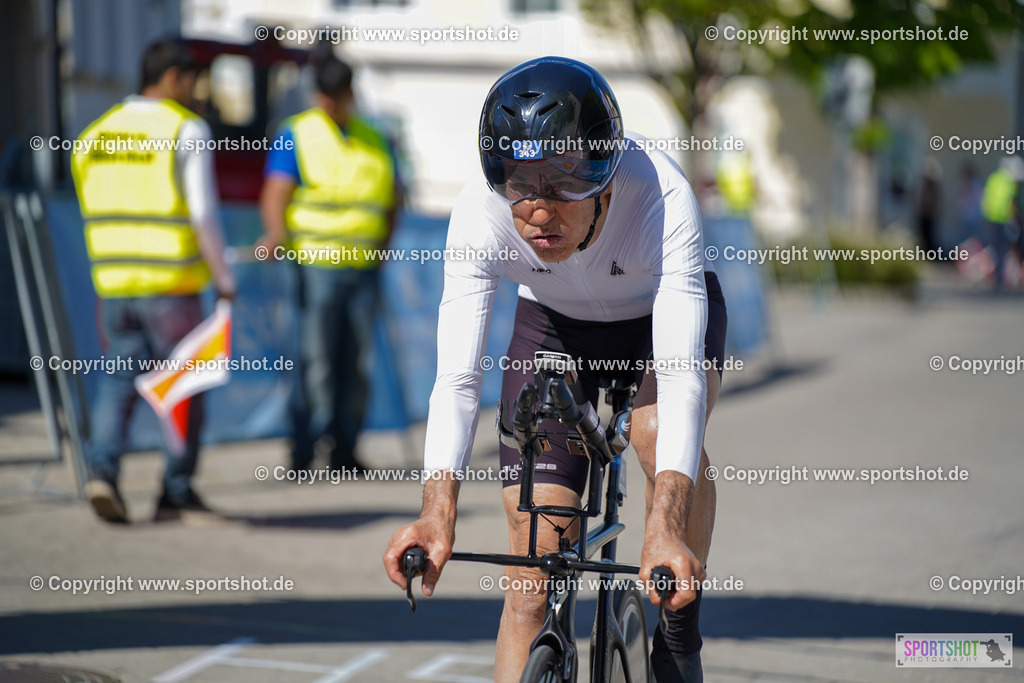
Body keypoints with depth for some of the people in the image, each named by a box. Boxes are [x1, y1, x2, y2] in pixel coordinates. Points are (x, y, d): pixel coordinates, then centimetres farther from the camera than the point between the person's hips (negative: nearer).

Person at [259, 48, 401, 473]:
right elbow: (275, 194, -9)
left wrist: (383, 239, 10)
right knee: (317, 360, -10)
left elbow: (390, 196, 25)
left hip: (364, 266, 5)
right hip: (317, 263, -5)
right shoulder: (296, 135, 1)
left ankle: (343, 452, 13)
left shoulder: (371, 139, 17)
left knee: (356, 362, 5)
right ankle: (304, 450, -5)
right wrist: (277, 234, -27)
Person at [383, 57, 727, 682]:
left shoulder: (660, 195, -39)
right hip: (555, 323, 2)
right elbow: (457, 377, -35)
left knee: (659, 432, -35)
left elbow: (683, 374, -46)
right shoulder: (479, 214, -33)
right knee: (532, 576, -9)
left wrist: (665, 529, -59)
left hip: (663, 311, -2)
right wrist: (438, 511, -52)